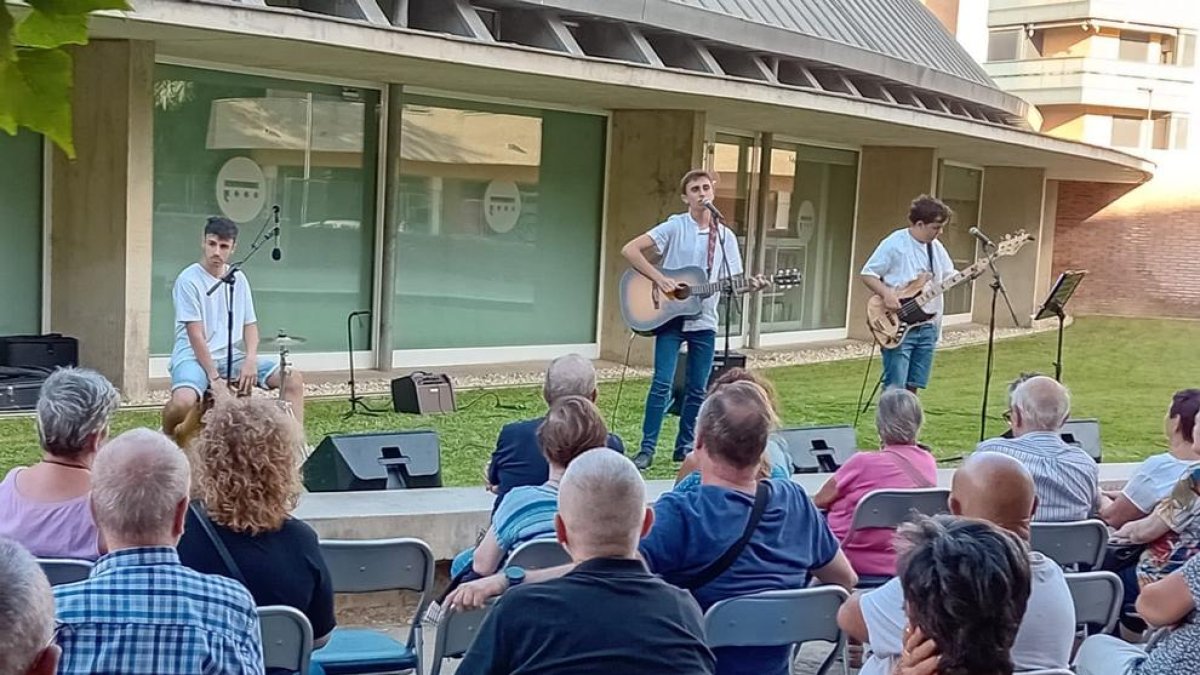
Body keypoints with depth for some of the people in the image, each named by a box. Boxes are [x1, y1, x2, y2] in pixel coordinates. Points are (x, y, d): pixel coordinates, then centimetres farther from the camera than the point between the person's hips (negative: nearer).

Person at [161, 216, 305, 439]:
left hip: (232, 356, 6)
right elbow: (196, 334, -14)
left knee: (293, 379, -9)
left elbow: (250, 324, 11)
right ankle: (166, 437, 0)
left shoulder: (238, 278, 9)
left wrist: (251, 359, -9)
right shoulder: (188, 280, -9)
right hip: (194, 357, -5)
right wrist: (214, 377, -19)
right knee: (183, 402, -35)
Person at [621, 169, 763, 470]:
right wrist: (659, 278, -20)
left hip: (704, 321, 4)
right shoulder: (674, 226, -5)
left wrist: (750, 285, -15)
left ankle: (685, 446, 21)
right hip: (670, 316, -4)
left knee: (697, 389, 8)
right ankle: (647, 449, -2)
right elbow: (629, 249, -12)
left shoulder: (725, 236, 7)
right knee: (663, 383, -10)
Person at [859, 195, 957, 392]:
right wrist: (886, 294, -22)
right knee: (895, 387, -10)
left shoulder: (936, 247, 12)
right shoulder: (894, 244, -10)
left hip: (927, 326, 7)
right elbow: (867, 274, -7)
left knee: (912, 386, 10)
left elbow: (949, 276, 19)